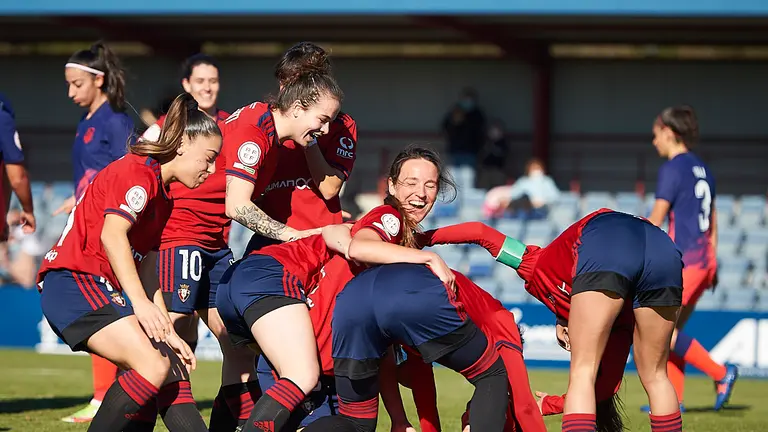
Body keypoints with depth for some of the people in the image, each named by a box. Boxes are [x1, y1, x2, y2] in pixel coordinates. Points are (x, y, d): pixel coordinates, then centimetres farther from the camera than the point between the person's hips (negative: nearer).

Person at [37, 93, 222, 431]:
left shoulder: (162, 198, 21)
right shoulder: (138, 171, -9)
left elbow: (146, 271, 21)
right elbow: (112, 234, -23)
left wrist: (167, 333, 14)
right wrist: (139, 302, -31)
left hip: (103, 292, 10)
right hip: (73, 283, -10)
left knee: (174, 372, 5)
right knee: (154, 367, -21)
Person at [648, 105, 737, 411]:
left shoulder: (672, 169, -10)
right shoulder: (703, 170, 16)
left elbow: (656, 219, -12)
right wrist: (712, 264, 24)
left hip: (683, 259, -9)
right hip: (704, 259, 9)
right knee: (671, 330, 10)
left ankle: (720, 373, -9)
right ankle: (673, 400, 7)